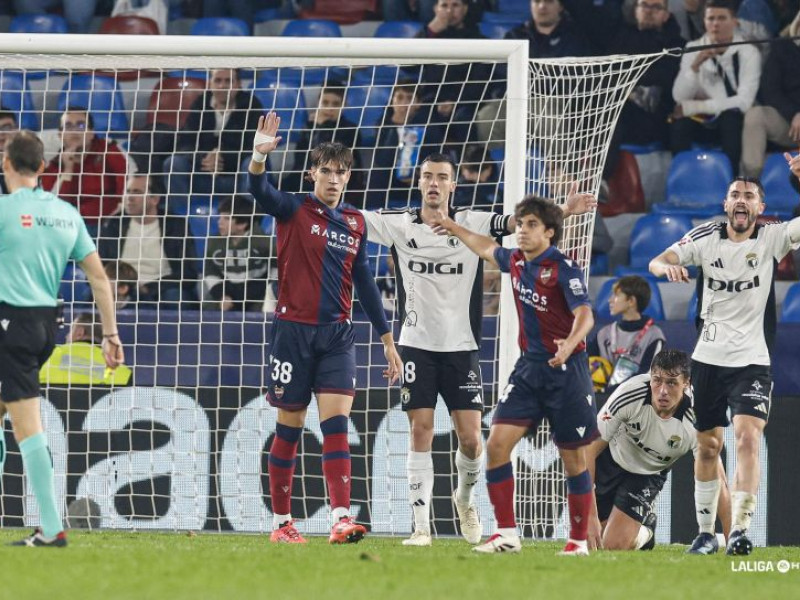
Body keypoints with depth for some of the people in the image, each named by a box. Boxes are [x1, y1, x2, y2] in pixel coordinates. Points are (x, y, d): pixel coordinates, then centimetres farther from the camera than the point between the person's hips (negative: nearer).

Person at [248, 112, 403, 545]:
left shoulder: (355, 223, 11)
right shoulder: (294, 210, 0)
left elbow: (364, 283, 17)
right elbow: (260, 192, -21)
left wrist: (387, 339, 17)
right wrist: (259, 156, -42)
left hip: (336, 334, 3)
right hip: (293, 329, -3)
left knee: (336, 424, -10)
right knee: (289, 427, 3)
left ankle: (341, 519, -19)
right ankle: (282, 522, 13)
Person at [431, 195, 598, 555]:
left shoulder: (563, 269, -13)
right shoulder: (516, 262, 8)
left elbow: (585, 315, -24)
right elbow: (487, 249, 31)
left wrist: (569, 344, -43)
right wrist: (454, 228, 43)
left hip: (566, 369, -6)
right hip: (529, 367, 6)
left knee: (573, 458, 1)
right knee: (497, 444, -7)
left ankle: (579, 539, 13)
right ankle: (506, 535, -2)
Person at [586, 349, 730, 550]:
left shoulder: (695, 419, -32)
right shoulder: (629, 394, -34)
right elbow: (590, 449, -27)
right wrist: (590, 516, -32)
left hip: (648, 473, 0)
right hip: (611, 457, 0)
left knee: (615, 545, -13)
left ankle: (645, 531, 22)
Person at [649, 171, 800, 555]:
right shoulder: (706, 238, 1)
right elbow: (656, 262, -5)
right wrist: (667, 266, -29)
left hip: (751, 361, -2)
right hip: (708, 359, 2)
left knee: (748, 439, -19)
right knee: (708, 447, 10)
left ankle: (740, 530, -23)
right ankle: (705, 532, 22)